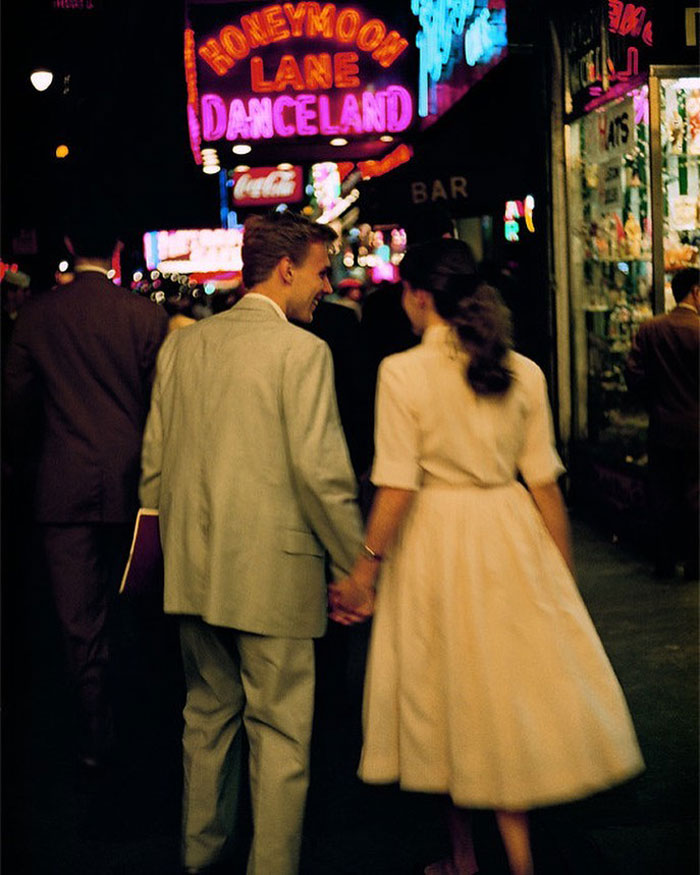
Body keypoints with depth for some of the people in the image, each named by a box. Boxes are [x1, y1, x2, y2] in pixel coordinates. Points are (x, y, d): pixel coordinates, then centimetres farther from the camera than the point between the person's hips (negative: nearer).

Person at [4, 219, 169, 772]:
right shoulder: (146, 316, -8)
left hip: (63, 486, -1)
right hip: (130, 481, 1)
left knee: (79, 618, 5)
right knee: (122, 606, 19)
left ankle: (97, 738, 8)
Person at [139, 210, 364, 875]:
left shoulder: (183, 345, 8)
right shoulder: (301, 350, -12)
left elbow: (154, 459, 11)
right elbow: (320, 470, -17)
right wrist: (357, 565, -7)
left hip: (193, 569, 7)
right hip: (272, 570, -6)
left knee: (208, 714, 20)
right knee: (280, 731, 6)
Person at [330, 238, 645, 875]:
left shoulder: (402, 372, -11)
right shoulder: (524, 372, 0)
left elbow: (397, 489, -13)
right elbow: (545, 483, 2)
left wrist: (365, 569, -3)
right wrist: (565, 579, 10)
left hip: (435, 539, -2)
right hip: (512, 536, 3)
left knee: (447, 691, 12)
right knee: (514, 687, 12)